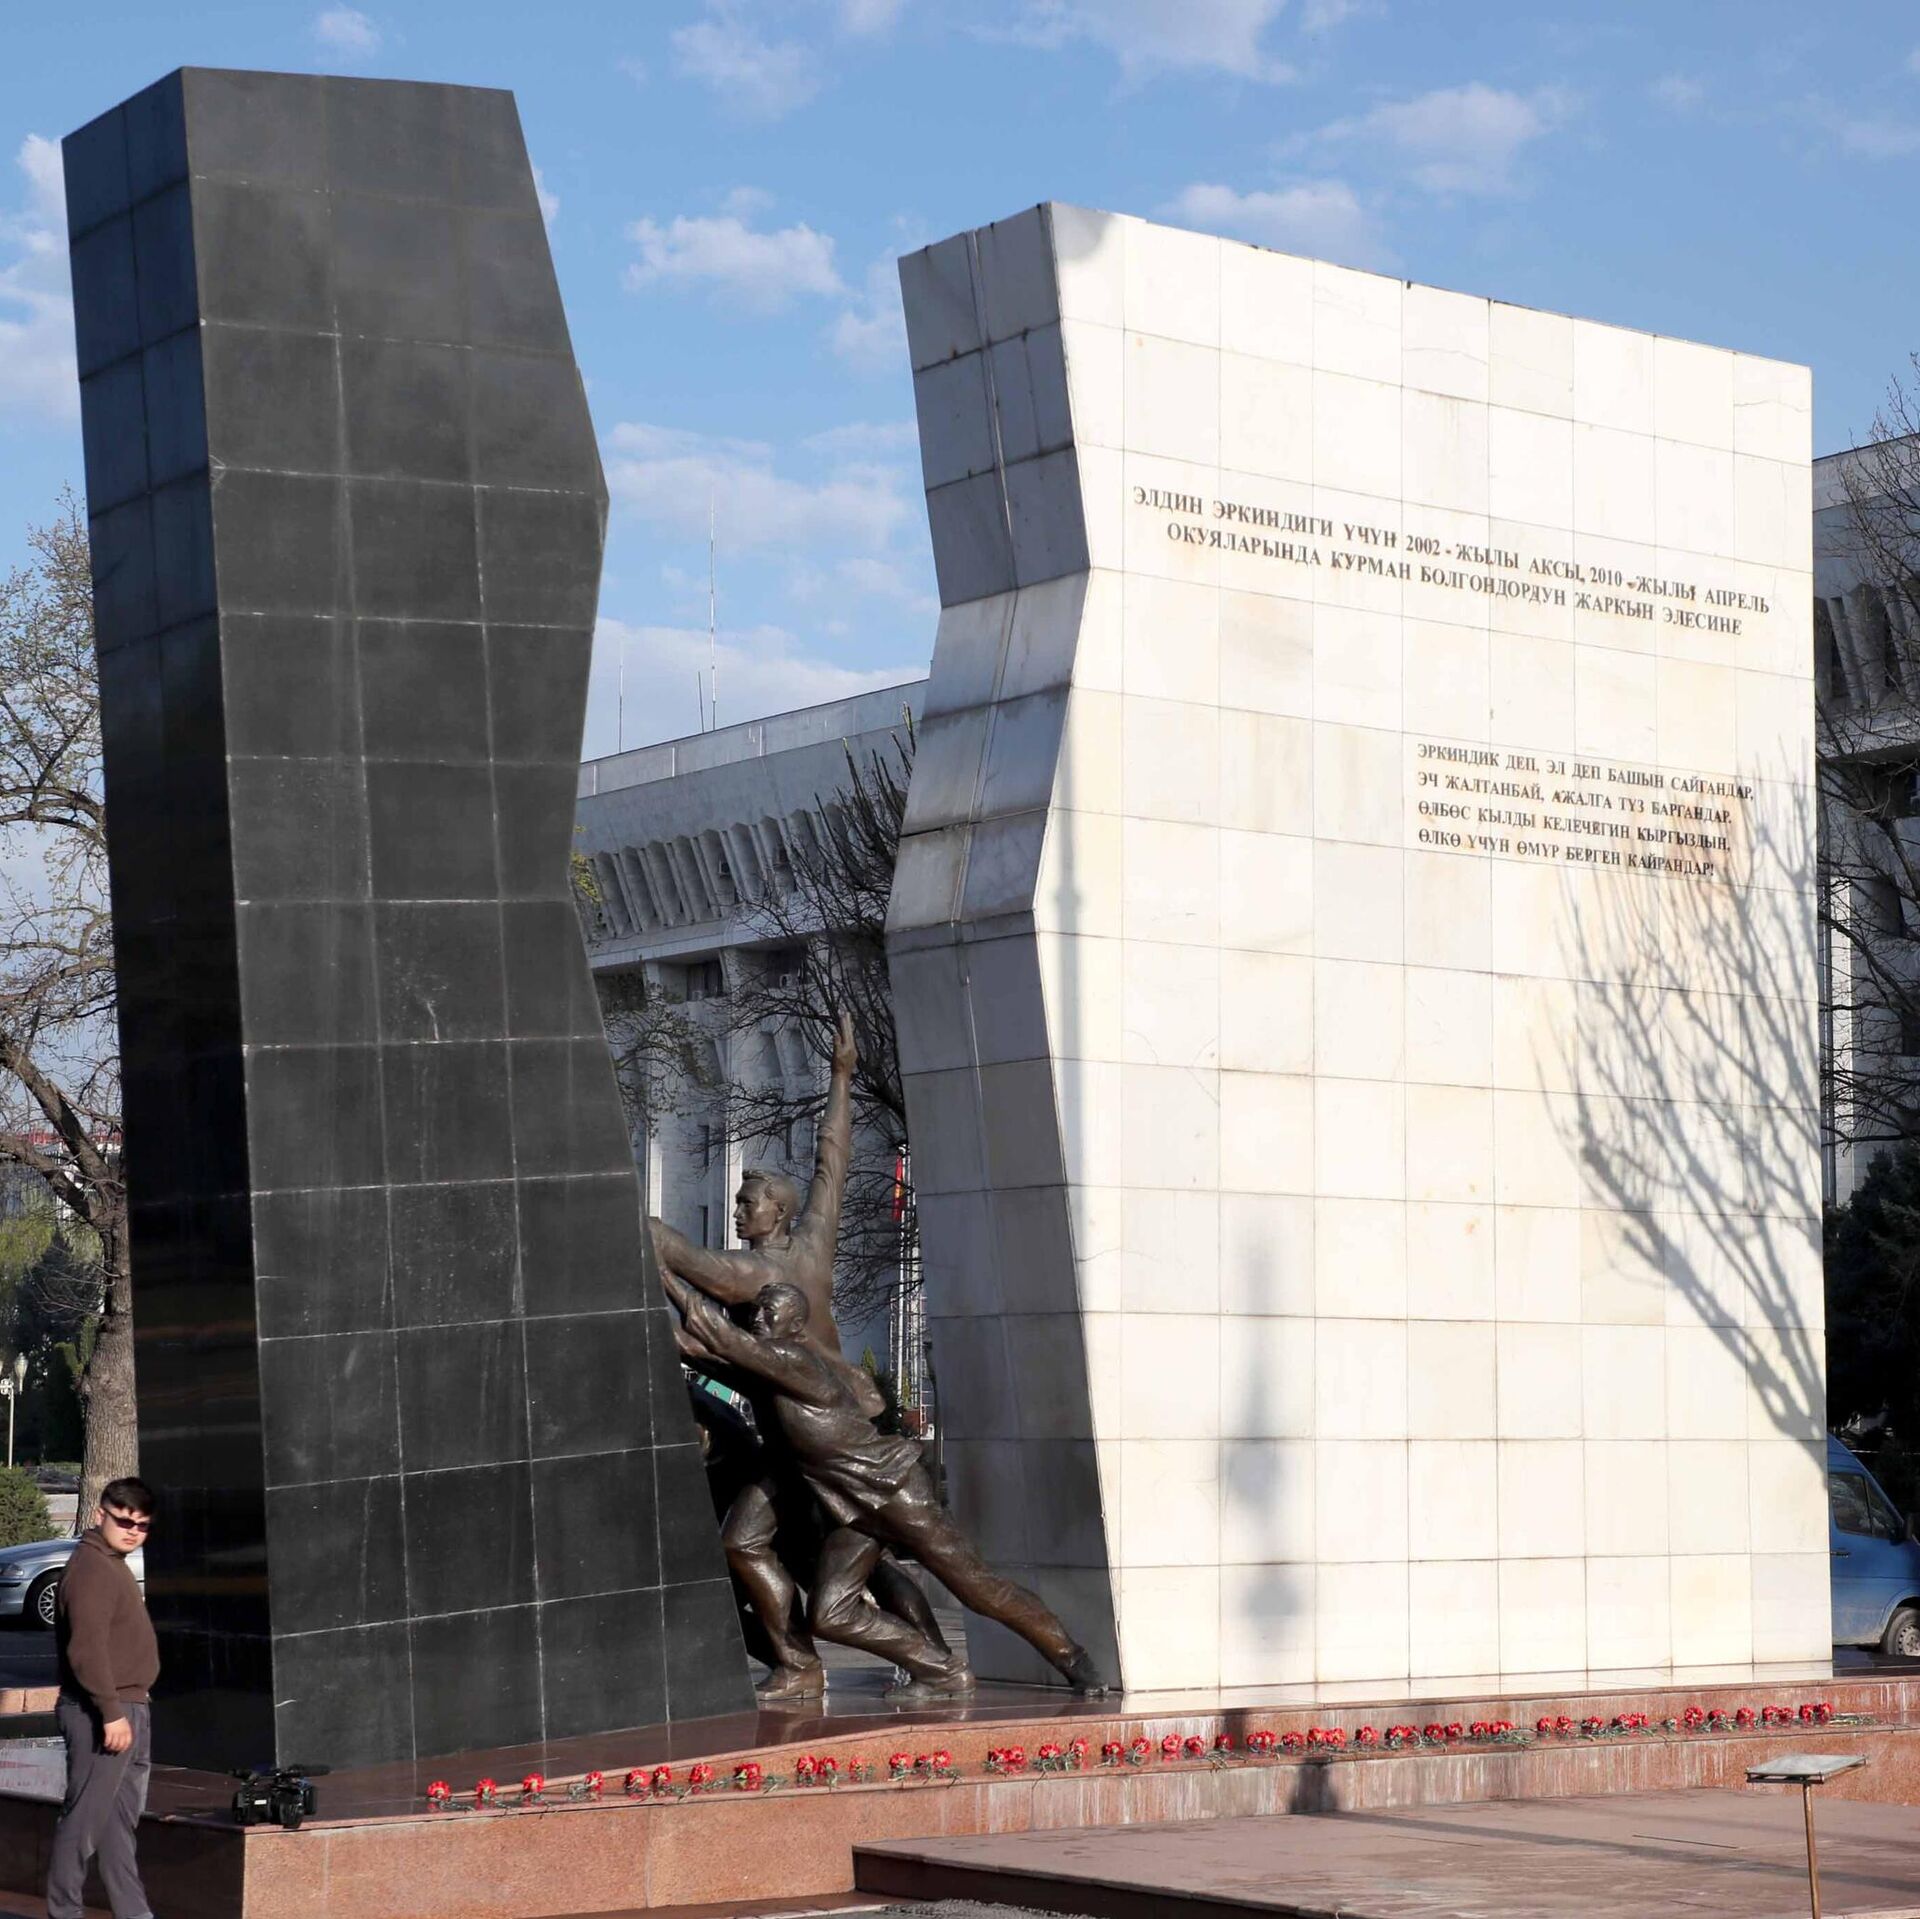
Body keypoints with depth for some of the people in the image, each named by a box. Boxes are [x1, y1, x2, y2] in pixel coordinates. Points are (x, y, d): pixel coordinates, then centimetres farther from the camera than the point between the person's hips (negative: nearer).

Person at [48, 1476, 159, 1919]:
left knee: (122, 1818, 15)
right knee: (85, 1819, -5)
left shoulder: (114, 1564, 17)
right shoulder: (91, 1568, -16)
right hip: (102, 1713, -11)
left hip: (127, 1708, 11)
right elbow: (86, 1648, -24)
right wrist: (111, 1712, -25)